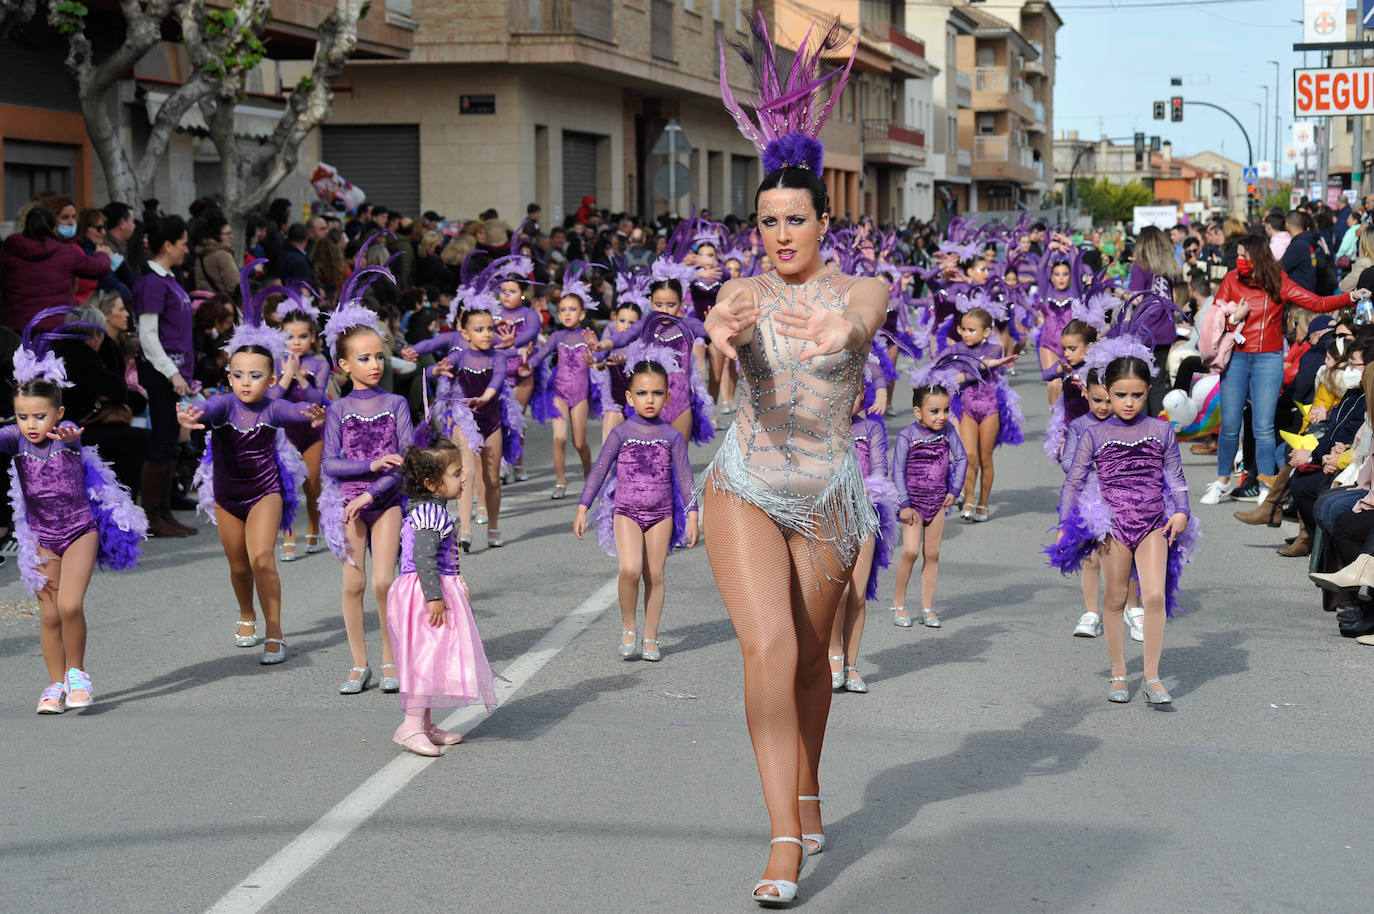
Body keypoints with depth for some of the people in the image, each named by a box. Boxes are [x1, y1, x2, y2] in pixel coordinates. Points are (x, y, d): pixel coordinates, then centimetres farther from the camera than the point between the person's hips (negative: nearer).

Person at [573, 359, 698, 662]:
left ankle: (650, 638, 15)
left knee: (655, 576, 3)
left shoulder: (672, 436, 2)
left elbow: (685, 478, 5)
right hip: (626, 512, -2)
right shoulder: (620, 433, -1)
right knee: (631, 569, -19)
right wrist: (582, 509, -4)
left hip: (661, 514, 2)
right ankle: (628, 628, 1)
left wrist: (692, 517, 0)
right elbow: (598, 472, 0)